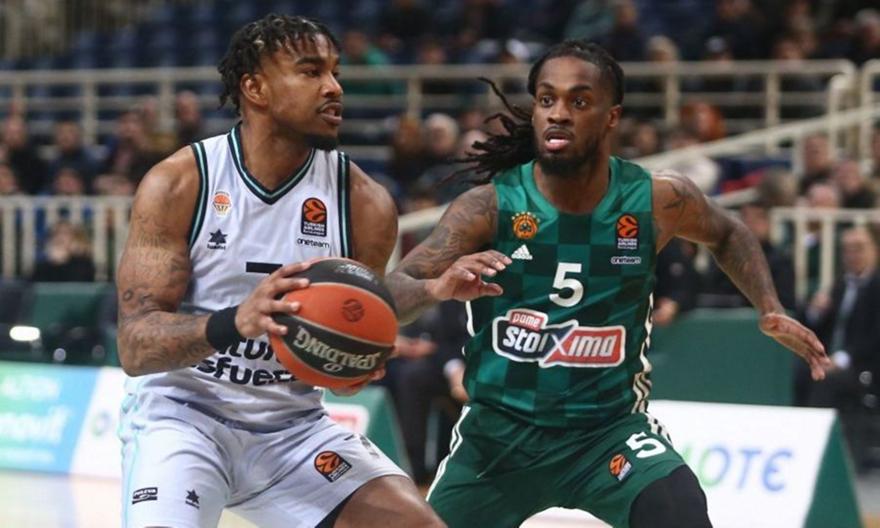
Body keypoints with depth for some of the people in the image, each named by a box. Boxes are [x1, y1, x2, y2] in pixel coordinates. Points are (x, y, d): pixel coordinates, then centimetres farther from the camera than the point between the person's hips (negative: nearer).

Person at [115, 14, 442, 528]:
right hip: (183, 412, -3)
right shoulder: (177, 184, -12)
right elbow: (135, 347, -17)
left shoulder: (365, 204, -4)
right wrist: (233, 322, -37)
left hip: (293, 423, 4)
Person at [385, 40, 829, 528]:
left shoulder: (658, 201, -8)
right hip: (499, 432, 1)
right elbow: (389, 297, -21)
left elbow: (725, 235, 16)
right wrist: (438, 287, -43)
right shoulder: (488, 207, -14)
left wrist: (770, 310, 1)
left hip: (610, 429, -1)